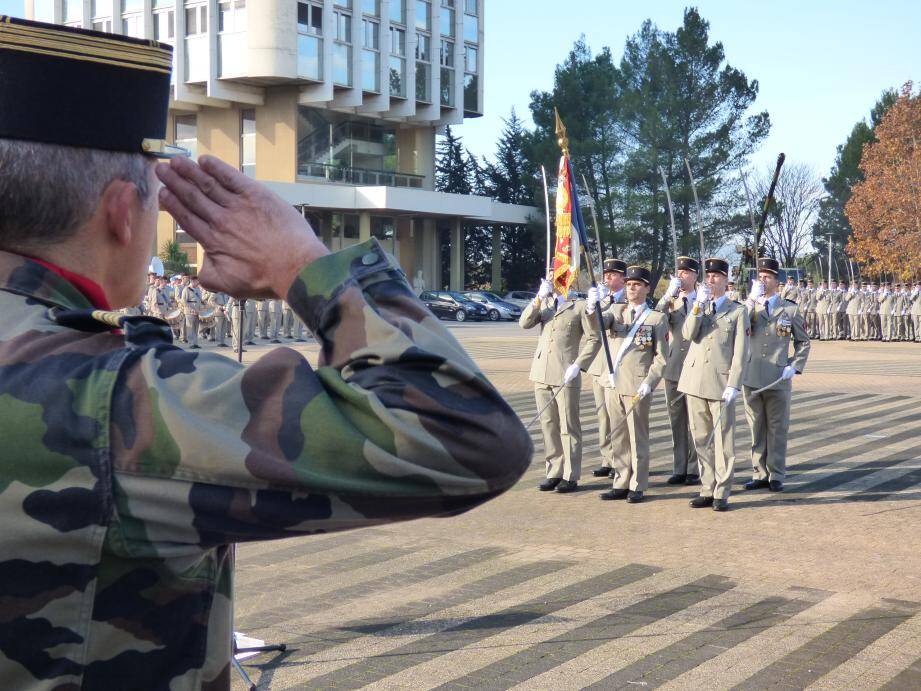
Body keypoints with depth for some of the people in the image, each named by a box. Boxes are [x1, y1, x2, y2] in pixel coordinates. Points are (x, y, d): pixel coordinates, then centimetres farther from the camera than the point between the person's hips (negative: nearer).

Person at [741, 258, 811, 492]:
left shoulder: (790, 309, 5)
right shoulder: (749, 306, 7)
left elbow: (803, 342, 11)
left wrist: (795, 366, -3)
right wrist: (752, 299, -15)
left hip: (779, 380, -1)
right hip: (751, 378, 1)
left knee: (777, 429, 4)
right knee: (756, 428, 8)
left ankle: (776, 476, 12)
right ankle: (760, 474, 16)